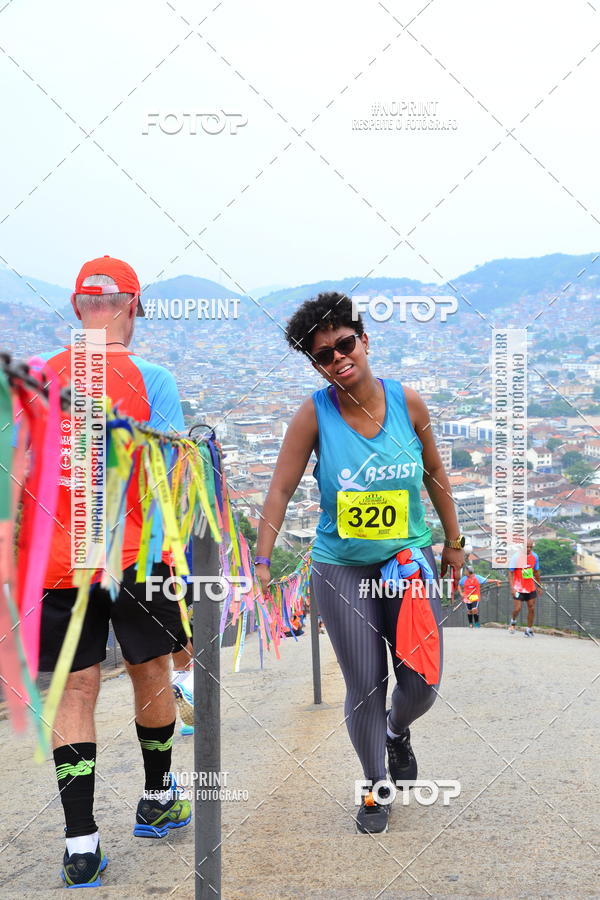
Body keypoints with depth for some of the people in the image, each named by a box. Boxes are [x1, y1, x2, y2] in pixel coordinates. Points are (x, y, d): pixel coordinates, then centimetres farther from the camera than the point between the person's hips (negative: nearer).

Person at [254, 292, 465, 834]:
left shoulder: (407, 402, -5)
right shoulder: (315, 414, -11)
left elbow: (435, 474, 8)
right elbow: (281, 488, -9)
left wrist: (454, 542, 14)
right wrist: (261, 560, -16)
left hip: (410, 558, 2)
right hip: (342, 570, -2)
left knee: (423, 682, -1)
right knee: (365, 686, 0)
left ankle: (397, 731, 35)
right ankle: (375, 788, 23)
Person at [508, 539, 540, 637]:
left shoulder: (535, 556, 1)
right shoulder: (516, 556, -12)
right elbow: (510, 573, -10)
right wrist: (512, 587, -19)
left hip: (531, 588, 4)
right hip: (519, 588, -4)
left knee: (532, 608, 1)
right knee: (518, 608, -9)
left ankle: (529, 629, 12)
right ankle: (513, 621, 22)